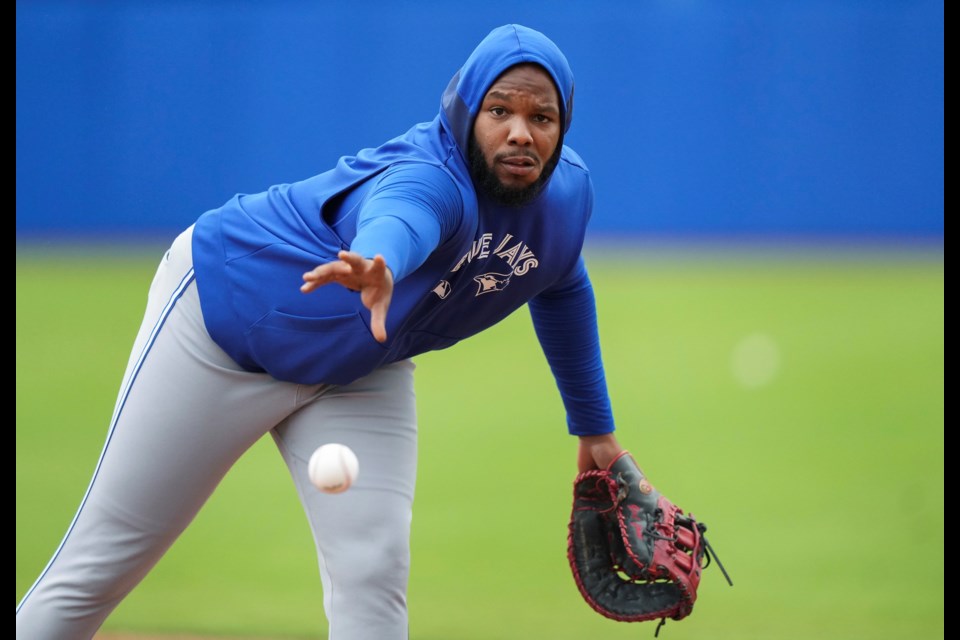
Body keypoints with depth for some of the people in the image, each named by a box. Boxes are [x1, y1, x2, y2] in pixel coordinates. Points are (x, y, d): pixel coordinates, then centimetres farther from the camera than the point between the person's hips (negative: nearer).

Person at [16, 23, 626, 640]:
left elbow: (562, 289, 13)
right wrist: (381, 268, -84)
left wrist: (594, 425, 17)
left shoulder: (568, 190, -10)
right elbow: (400, 216, -60)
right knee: (104, 564, -3)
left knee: (374, 572, -12)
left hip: (359, 374, 6)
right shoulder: (430, 175, -34)